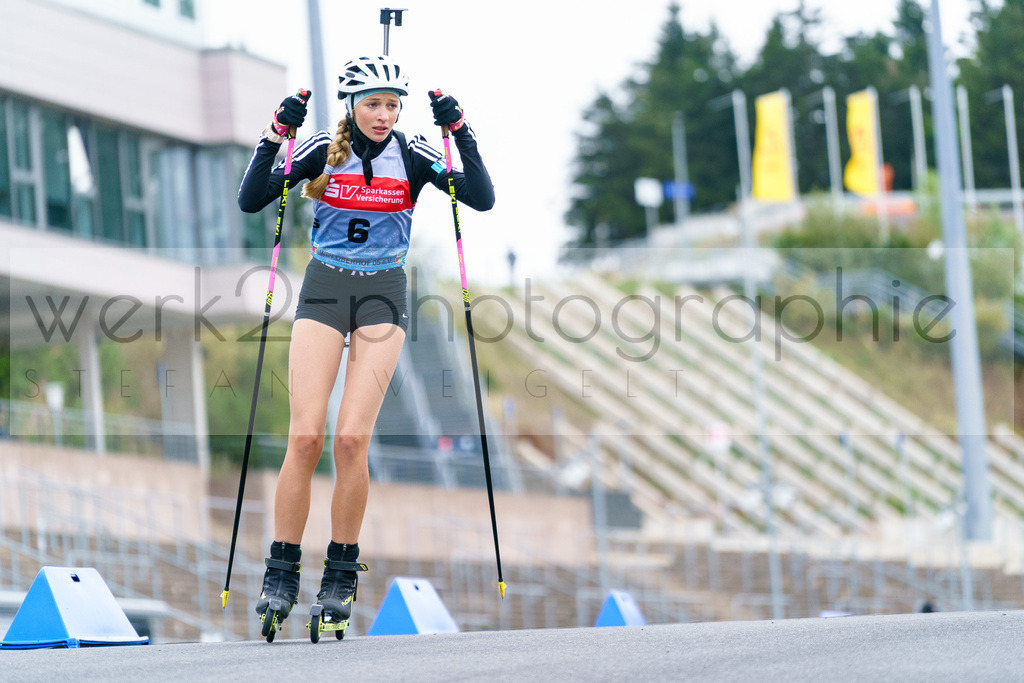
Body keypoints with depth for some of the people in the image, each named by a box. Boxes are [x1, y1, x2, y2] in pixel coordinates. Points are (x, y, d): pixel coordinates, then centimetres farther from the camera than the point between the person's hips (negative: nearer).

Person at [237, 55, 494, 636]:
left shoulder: (413, 157, 0)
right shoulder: (321, 151, -1)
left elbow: (483, 199, -7)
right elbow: (251, 201, -6)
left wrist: (460, 131, -13)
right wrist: (277, 135, -15)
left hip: (384, 297, 0)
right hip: (325, 289, 0)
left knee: (353, 438, -12)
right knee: (305, 435, -11)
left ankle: (341, 576, 1)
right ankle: (282, 576, -3)